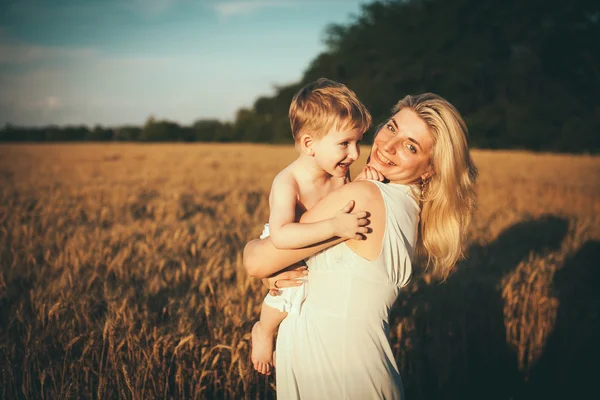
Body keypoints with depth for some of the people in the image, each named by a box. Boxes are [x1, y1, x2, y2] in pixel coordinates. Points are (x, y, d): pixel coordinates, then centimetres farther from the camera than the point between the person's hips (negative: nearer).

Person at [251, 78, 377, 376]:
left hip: (324, 249, 7)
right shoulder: (287, 183, -35)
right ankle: (264, 331, 6)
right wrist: (334, 226, -54)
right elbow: (280, 236, -48)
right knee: (292, 287, -27)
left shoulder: (339, 173, -15)